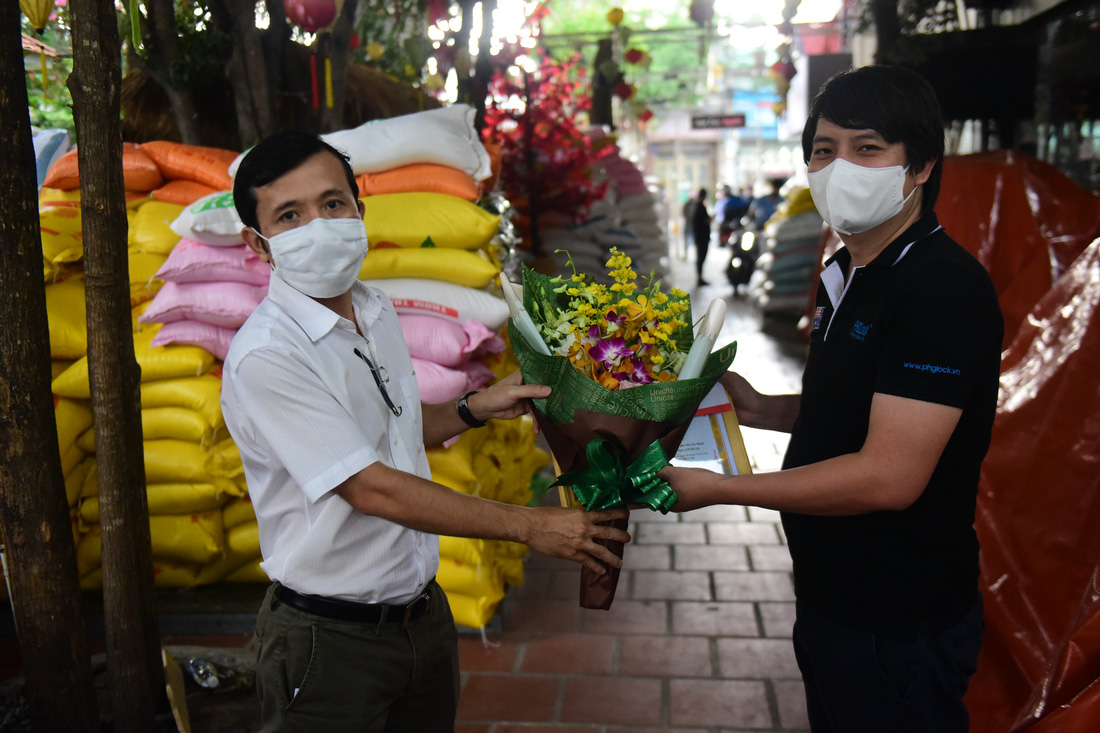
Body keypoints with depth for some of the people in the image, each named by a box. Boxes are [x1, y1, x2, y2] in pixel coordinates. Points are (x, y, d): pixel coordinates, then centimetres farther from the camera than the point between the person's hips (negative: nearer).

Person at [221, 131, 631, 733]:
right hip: (331, 639, -7)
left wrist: (475, 409, 2)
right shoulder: (263, 356, -22)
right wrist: (532, 526, -20)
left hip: (423, 611, 7)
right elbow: (373, 489, -24)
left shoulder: (378, 311, 3)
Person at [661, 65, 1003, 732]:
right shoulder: (847, 274, 7)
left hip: (898, 627, -9)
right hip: (830, 596, 9)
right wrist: (763, 409, 1)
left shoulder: (945, 289, -24)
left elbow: (889, 476, -28)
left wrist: (718, 489, -22)